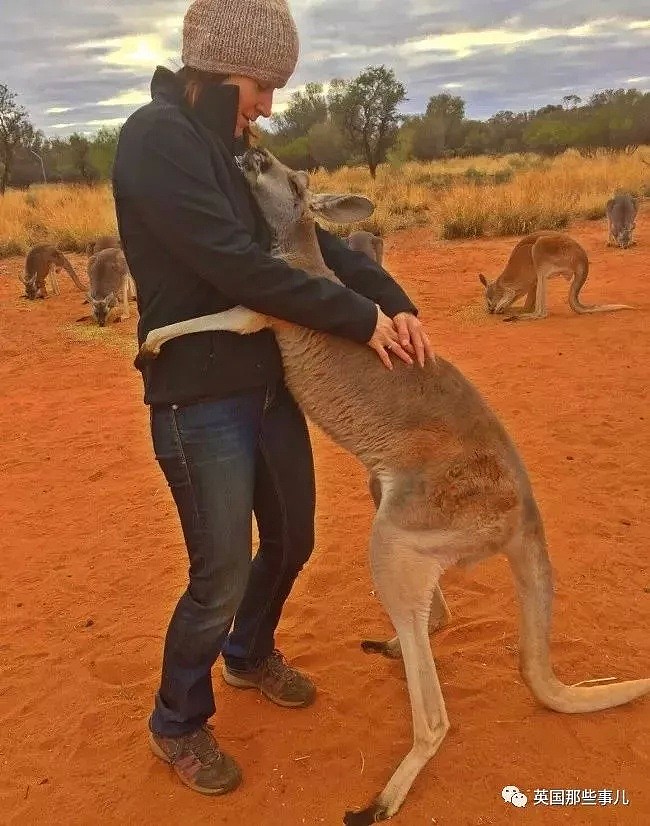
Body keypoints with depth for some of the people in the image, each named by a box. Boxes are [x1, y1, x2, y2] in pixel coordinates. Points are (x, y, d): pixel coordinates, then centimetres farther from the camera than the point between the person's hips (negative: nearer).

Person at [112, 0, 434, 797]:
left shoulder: (230, 149, 14)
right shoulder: (156, 135, -13)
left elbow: (311, 239, 12)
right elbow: (235, 265, -23)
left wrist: (393, 301, -3)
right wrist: (360, 318, -16)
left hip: (268, 384, 9)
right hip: (199, 399, -8)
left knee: (290, 540, 19)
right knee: (221, 576, 0)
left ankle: (250, 656, 48)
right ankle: (177, 724, 28)